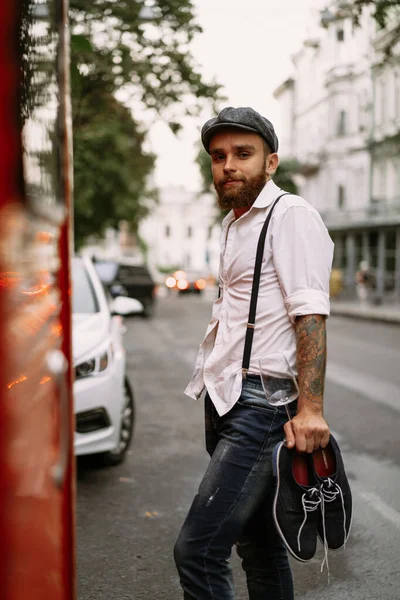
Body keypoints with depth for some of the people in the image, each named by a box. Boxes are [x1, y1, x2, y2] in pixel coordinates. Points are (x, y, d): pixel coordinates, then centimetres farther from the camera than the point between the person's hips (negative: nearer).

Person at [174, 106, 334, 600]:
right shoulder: (233, 224, 19)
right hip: (225, 402, 9)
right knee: (259, 545, 16)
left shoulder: (290, 215, -8)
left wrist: (310, 409, -24)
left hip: (263, 405, -9)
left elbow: (310, 315, -17)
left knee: (196, 549, -12)